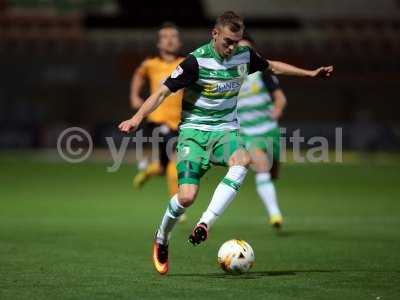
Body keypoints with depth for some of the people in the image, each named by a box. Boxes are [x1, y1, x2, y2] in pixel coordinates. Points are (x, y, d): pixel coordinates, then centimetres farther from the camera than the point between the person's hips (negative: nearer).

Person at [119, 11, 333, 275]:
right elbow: (163, 92, -14)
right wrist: (138, 117, -27)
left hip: (226, 130, 4)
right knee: (187, 197, -18)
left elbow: (272, 66, 23)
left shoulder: (244, 55, 1)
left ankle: (205, 224, -34)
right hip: (194, 131, -4)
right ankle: (161, 240, 13)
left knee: (242, 161, -34)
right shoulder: (197, 61, -15)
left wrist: (310, 73, 25)